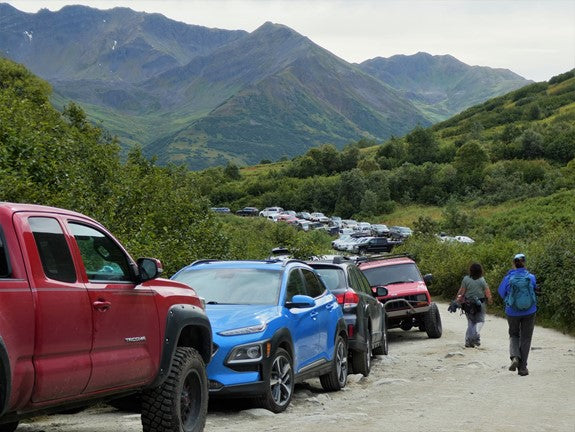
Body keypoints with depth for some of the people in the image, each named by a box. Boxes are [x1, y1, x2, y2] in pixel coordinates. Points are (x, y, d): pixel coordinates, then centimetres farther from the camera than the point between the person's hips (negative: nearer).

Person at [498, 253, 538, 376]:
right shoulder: (531, 277, -7)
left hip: (512, 312, 0)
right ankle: (522, 367, 7)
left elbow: (501, 292, 1)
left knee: (514, 335, 20)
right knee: (525, 338, 10)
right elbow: (535, 290, 7)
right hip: (529, 312, 0)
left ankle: (515, 357, -7)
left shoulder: (508, 278, -8)